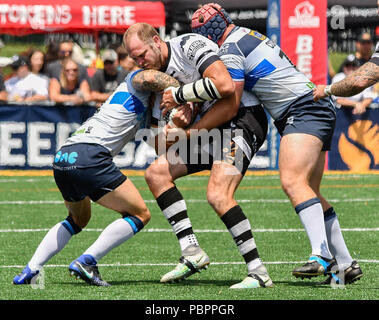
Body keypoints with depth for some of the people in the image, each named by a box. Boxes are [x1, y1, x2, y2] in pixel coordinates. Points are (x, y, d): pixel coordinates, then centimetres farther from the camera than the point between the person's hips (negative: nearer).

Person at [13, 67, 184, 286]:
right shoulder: (135, 80, 9)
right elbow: (150, 78, -15)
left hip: (61, 159, 9)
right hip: (88, 158, -9)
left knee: (78, 220, 31)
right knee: (140, 215, 3)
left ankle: (30, 270, 15)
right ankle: (86, 262, -10)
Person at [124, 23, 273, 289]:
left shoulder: (191, 45, -13)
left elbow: (225, 86, -27)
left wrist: (179, 94, -17)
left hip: (244, 117, -9)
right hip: (214, 126, 9)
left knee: (218, 195, -25)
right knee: (156, 172, 0)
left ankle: (259, 273, -19)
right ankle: (192, 253, -7)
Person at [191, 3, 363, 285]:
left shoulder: (230, 50, -9)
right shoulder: (249, 36, 21)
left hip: (303, 110, -10)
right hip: (320, 111, 10)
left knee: (293, 181, -24)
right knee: (309, 192, 10)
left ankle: (321, 256, -39)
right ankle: (346, 264, 11)